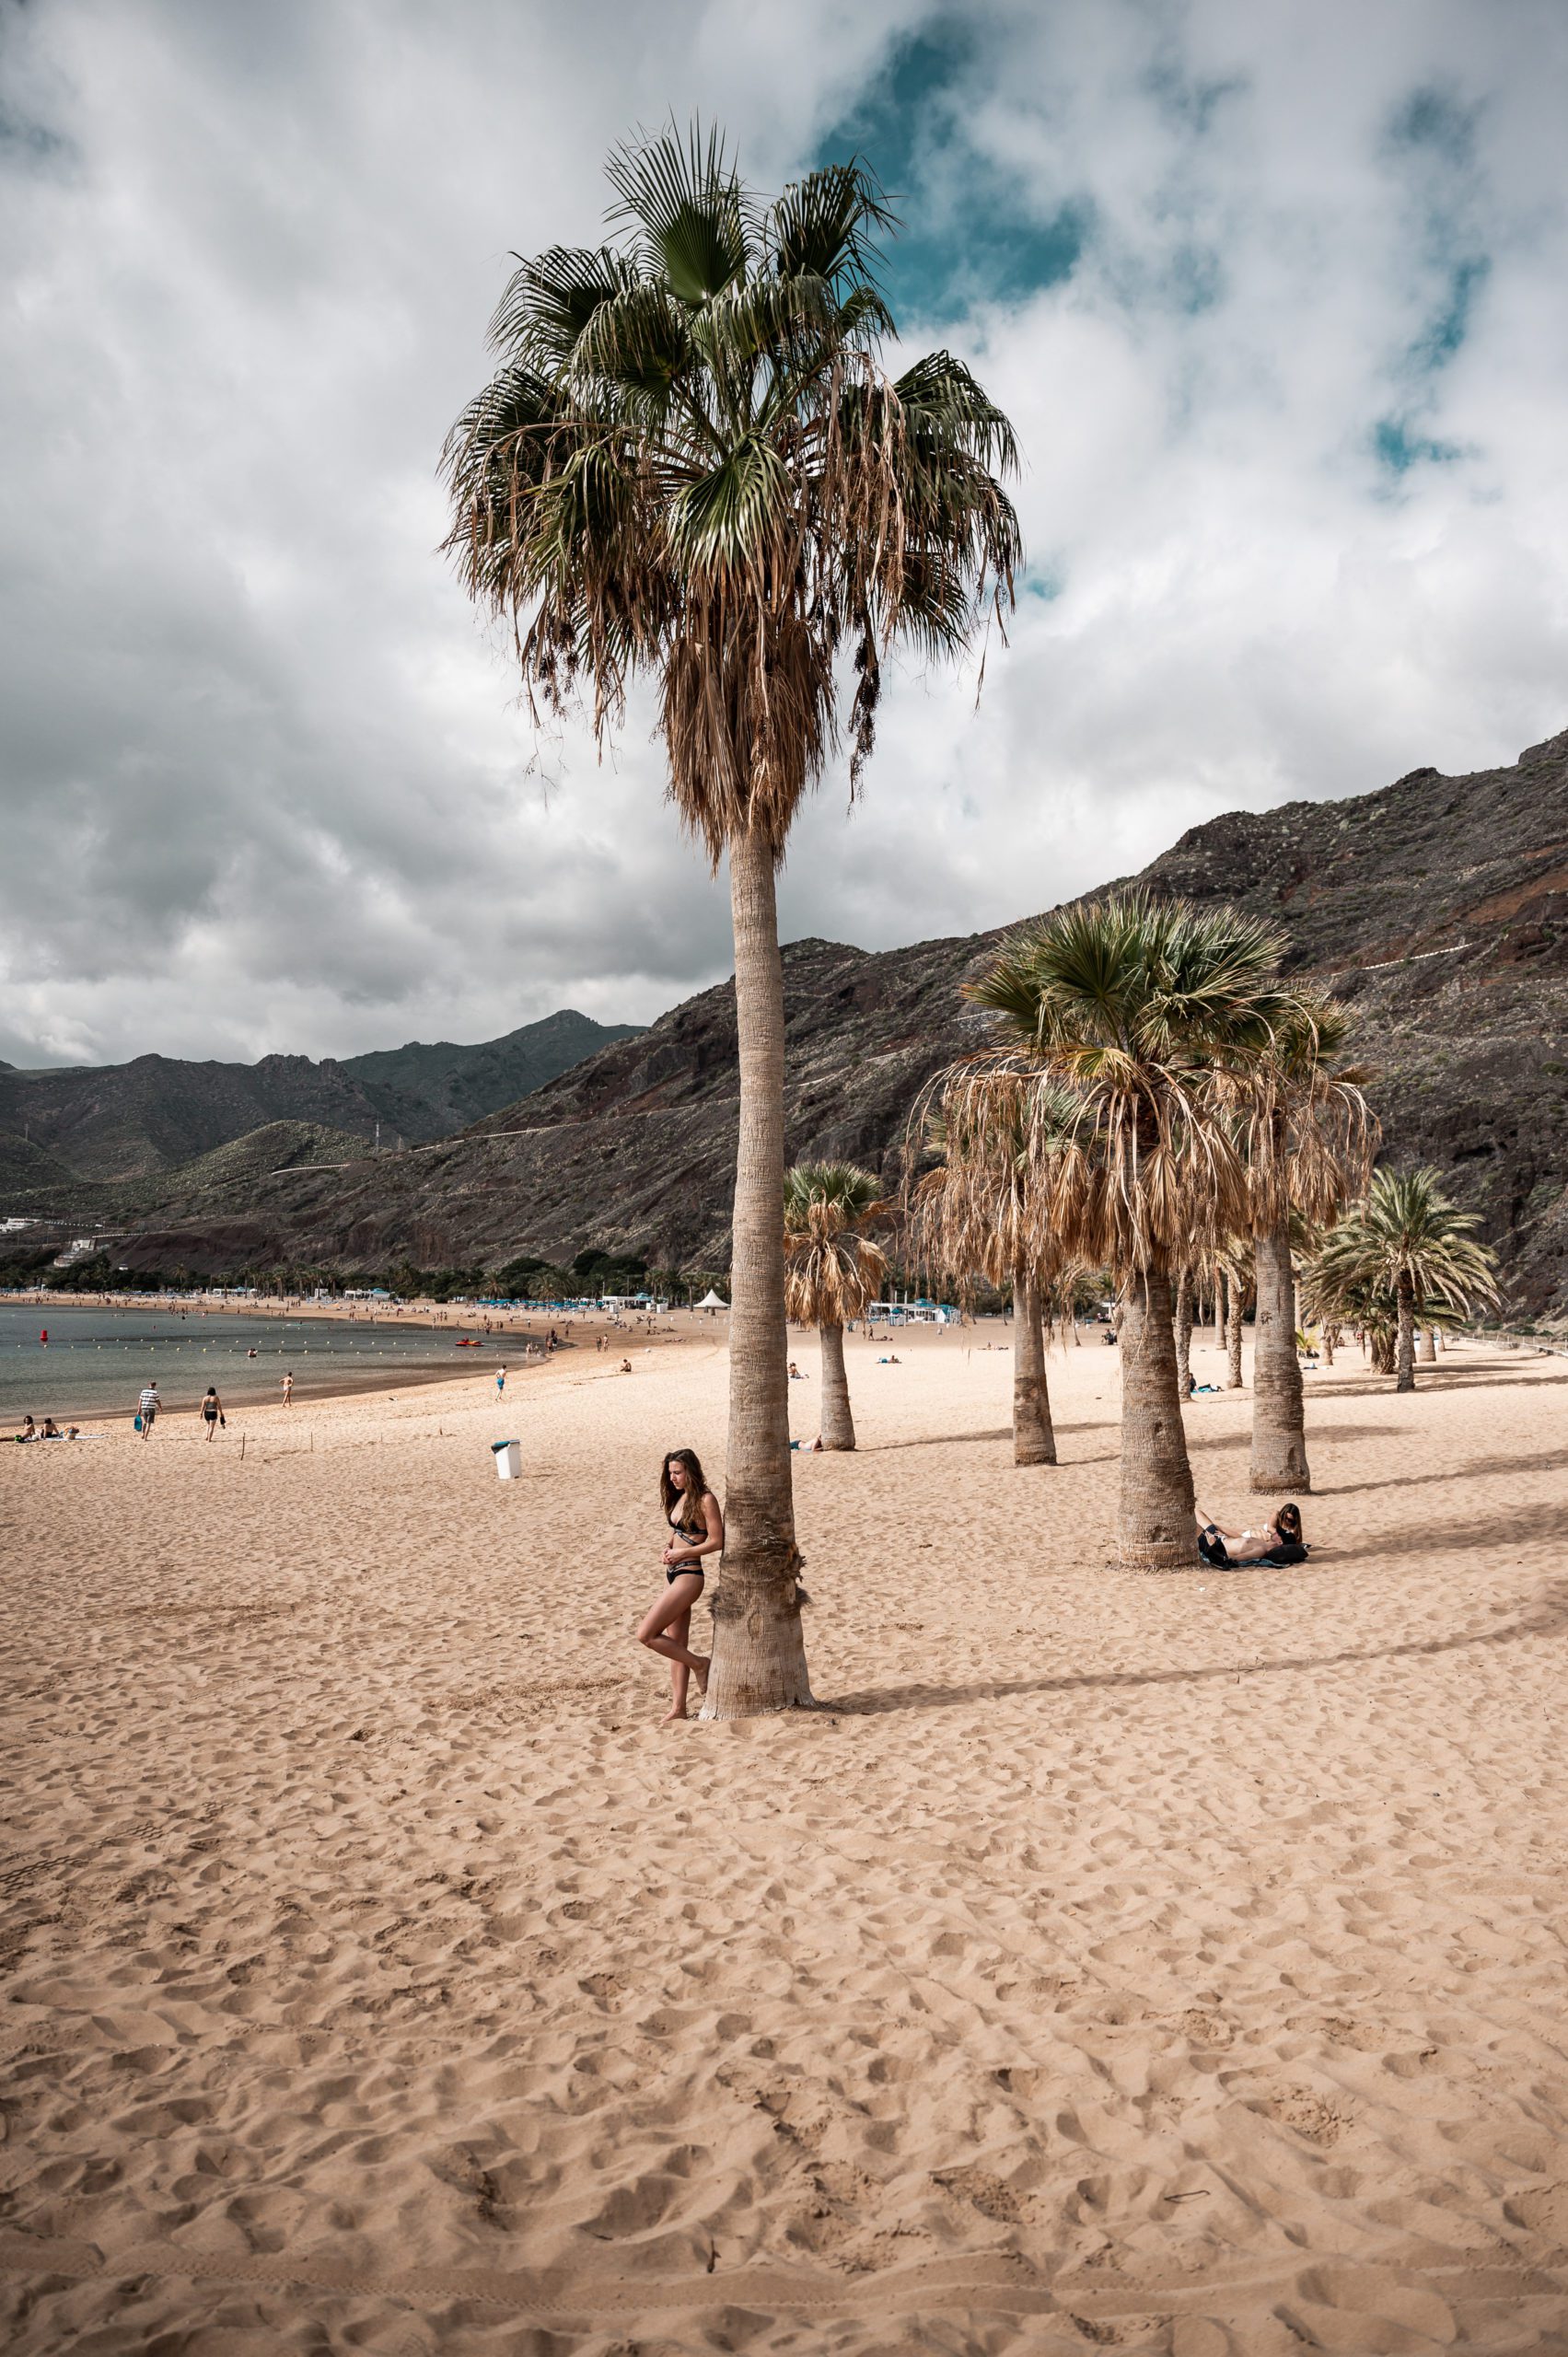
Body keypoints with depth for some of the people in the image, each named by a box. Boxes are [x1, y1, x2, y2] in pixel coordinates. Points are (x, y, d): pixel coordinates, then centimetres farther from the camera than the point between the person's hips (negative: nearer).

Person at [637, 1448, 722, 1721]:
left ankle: (699, 1665, 6)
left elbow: (716, 1542, -15)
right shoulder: (680, 1497, 11)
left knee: (646, 1635, -10)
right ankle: (678, 1707, 16)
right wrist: (668, 1549, 1)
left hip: (688, 1576, -9)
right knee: (676, 1644, 10)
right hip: (673, 1574, 9)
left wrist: (682, 1553, -16)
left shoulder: (705, 1500, -14)